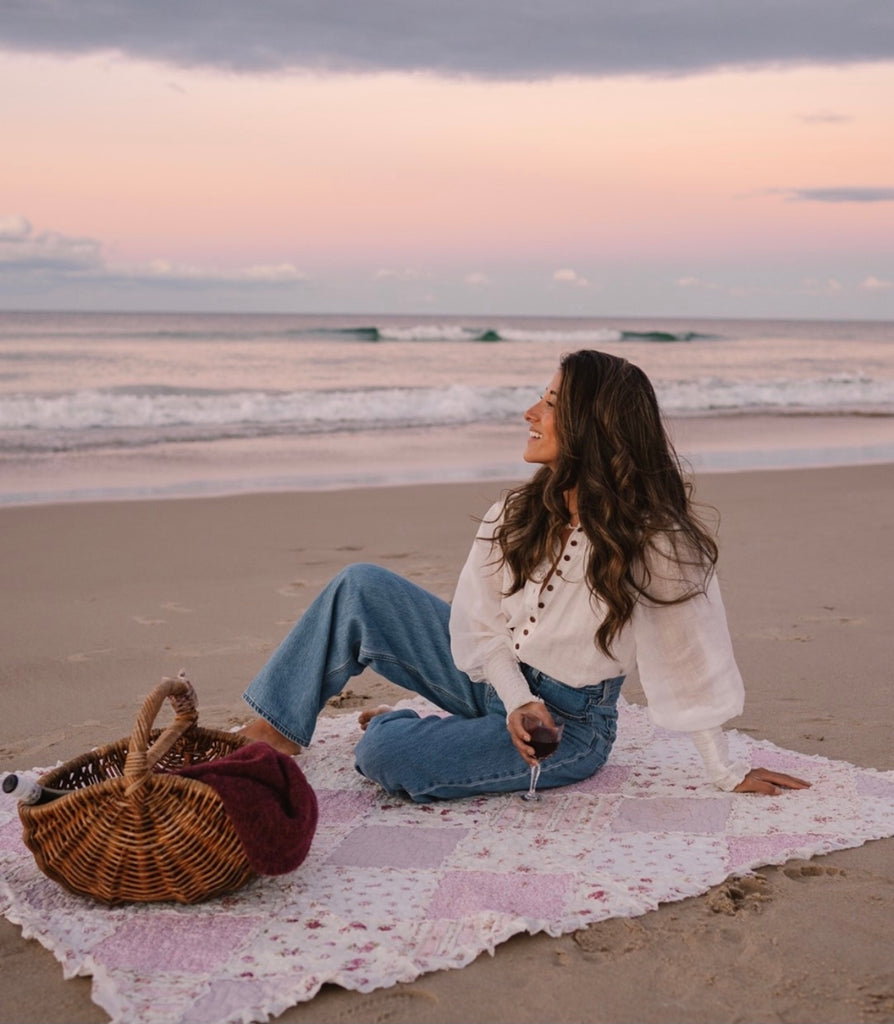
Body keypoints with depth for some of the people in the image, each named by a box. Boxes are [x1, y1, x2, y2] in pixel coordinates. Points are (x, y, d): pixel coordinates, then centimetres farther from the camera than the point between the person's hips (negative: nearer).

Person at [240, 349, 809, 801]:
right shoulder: (520, 517, -4)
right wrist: (518, 700, -21)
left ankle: (401, 725, 13)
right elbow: (481, 626, -4)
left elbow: (692, 667, -16)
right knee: (361, 588, -8)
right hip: (495, 677, 6)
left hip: (570, 723, -6)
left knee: (385, 756, -24)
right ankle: (274, 732, 3)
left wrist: (728, 774, -11)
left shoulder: (654, 541, -23)